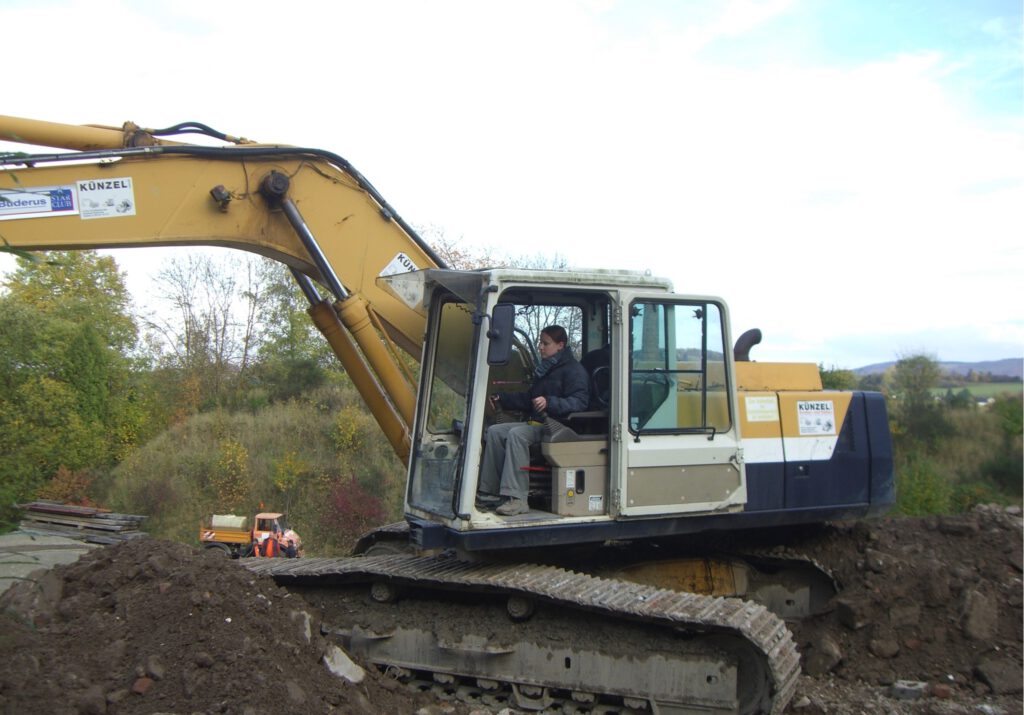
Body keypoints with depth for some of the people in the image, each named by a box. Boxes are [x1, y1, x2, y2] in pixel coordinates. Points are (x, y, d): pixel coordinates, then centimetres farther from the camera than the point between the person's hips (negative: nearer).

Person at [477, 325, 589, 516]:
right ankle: (490, 492, -6)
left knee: (516, 434, -32)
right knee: (495, 431, -3)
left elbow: (579, 402, -21)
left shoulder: (574, 370, -7)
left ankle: (517, 498, -37)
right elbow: (529, 398, 33)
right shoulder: (545, 369, 24)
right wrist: (502, 399, 25)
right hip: (536, 422, 10)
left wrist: (550, 403, -33)